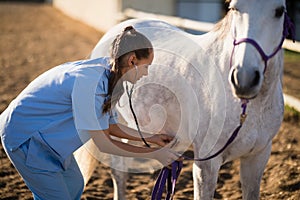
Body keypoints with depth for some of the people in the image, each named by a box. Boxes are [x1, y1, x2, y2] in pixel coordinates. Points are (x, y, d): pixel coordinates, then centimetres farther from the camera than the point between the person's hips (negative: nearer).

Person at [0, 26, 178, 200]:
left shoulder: (107, 75, -3)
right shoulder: (89, 83, -32)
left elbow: (111, 126, 9)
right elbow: (103, 144, -25)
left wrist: (151, 138, 6)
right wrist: (154, 154, -20)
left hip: (44, 132, 10)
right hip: (24, 134, -10)